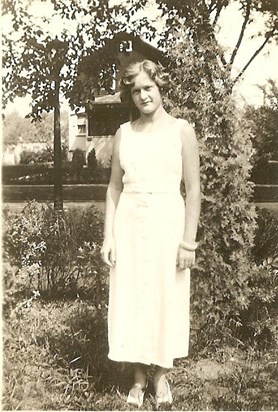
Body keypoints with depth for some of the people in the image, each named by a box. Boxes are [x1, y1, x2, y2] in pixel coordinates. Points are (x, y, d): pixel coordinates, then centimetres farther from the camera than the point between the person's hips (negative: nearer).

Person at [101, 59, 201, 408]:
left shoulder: (181, 130, -1)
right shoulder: (124, 133, 7)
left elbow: (193, 190, -3)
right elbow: (114, 187, 9)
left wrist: (188, 241, -8)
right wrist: (108, 235, 2)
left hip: (167, 222, -2)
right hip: (129, 223, 3)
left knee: (166, 299, 6)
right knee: (130, 299, 6)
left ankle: (161, 374, 25)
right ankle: (139, 376, 24)